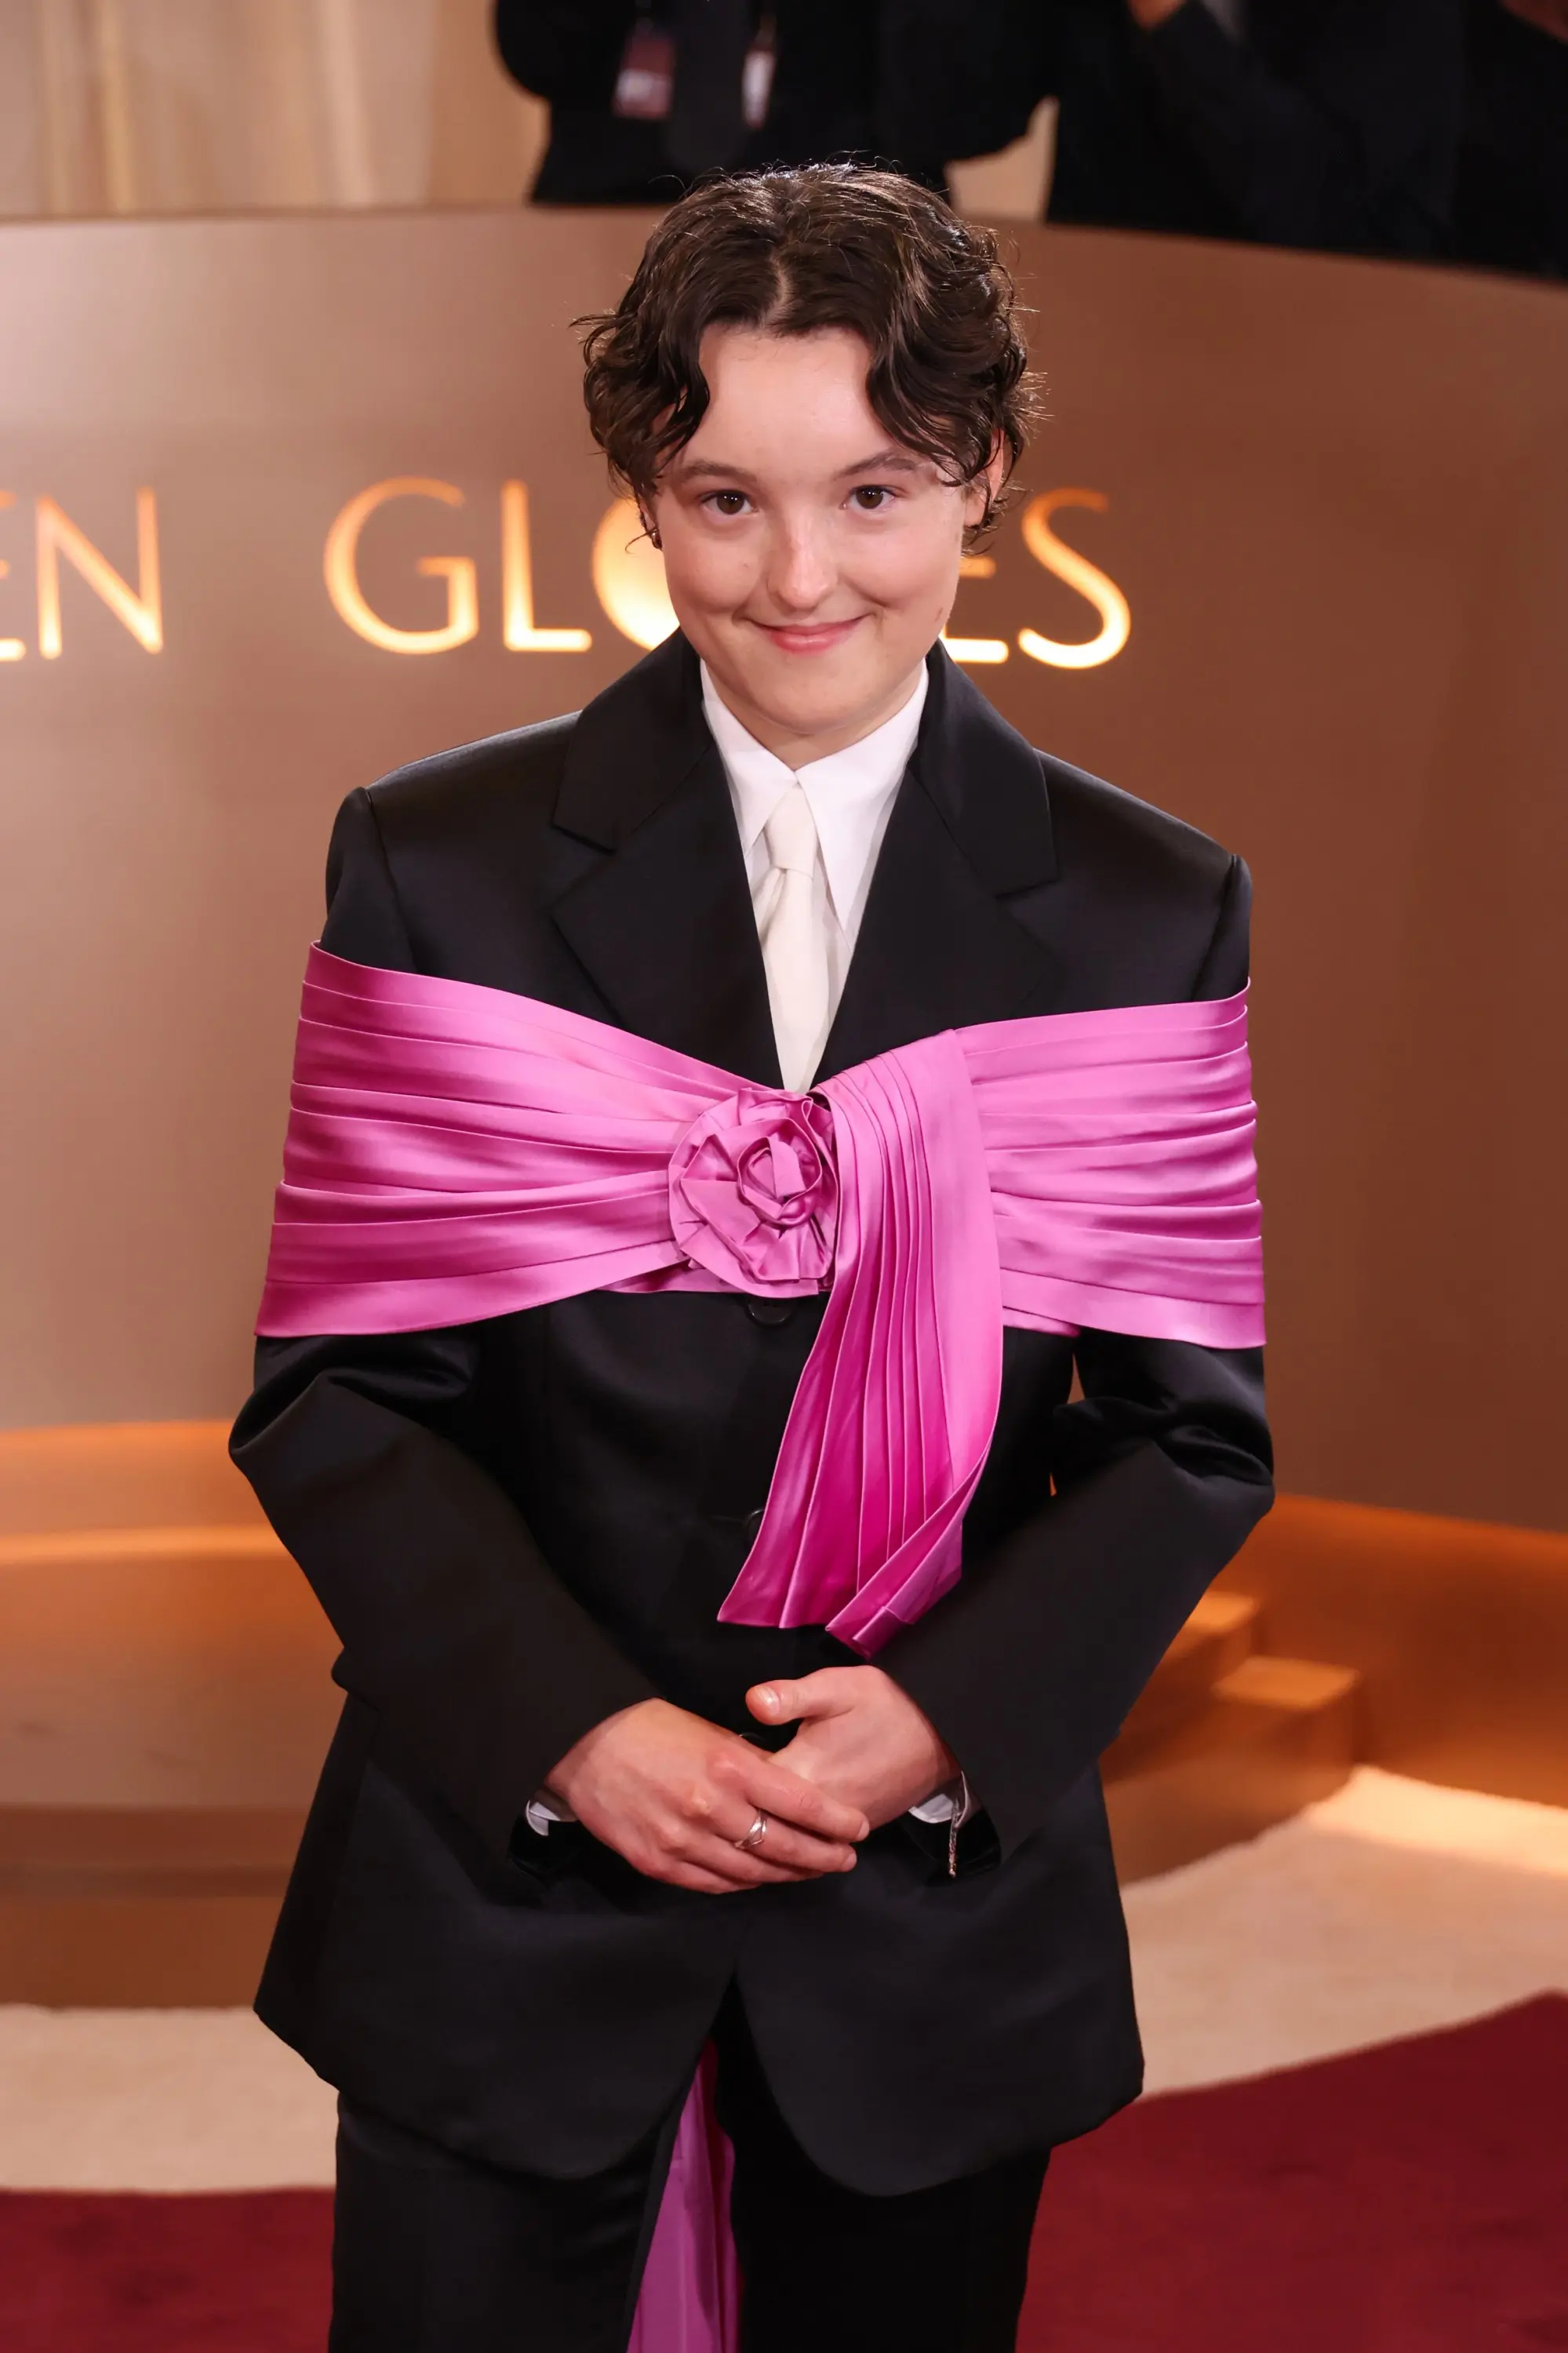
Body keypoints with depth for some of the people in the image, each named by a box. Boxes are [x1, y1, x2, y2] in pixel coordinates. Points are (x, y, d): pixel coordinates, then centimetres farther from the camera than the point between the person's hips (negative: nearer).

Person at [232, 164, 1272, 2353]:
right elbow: (330, 1393, -4)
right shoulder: (438, 871, -3)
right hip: (502, 1877, -1)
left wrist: (955, 1711, -14)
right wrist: (567, 1726, -15)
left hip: (939, 1897, 1)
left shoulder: (1148, 912, -1)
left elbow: (1195, 1425, 0)